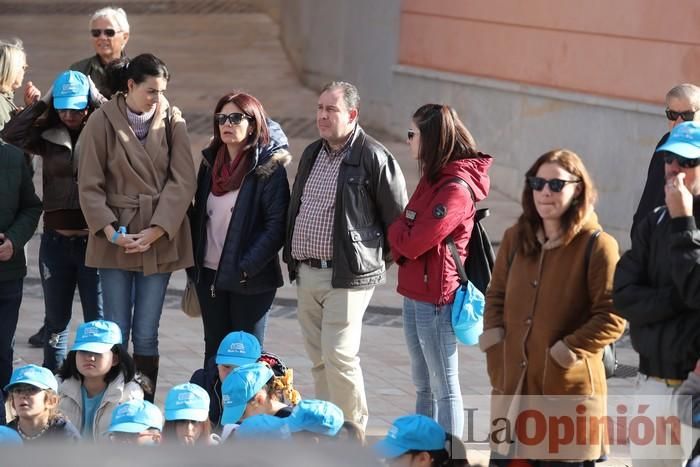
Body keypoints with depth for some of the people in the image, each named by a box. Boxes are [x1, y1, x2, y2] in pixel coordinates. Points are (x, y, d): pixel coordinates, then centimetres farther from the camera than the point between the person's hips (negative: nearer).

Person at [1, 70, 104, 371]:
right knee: (56, 319, 14)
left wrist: (98, 100, -11)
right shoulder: (49, 137, 5)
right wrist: (43, 103, -6)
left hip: (94, 241, -3)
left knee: (97, 321, 2)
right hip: (56, 241, 3)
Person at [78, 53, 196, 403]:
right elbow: (90, 186, -4)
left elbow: (182, 181, -5)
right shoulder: (103, 121, -6)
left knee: (146, 335, 2)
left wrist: (155, 231, -13)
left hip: (160, 239, 1)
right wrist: (110, 230, -13)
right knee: (115, 333, 1)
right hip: (115, 239, -1)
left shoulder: (171, 120, -2)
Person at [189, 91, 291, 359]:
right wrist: (193, 265, 6)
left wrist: (246, 268, -19)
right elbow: (199, 214, 15)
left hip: (251, 279, -6)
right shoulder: (210, 162, 10)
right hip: (209, 274, 6)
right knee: (214, 349, 11)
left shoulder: (269, 168, -8)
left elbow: (276, 226, -14)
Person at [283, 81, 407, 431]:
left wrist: (379, 258, 0)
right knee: (318, 360, 11)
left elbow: (398, 218, -8)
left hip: (347, 276, -8)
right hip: (306, 273, 8)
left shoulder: (373, 158, -11)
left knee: (339, 356, -12)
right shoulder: (312, 154, 13)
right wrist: (293, 257, 18)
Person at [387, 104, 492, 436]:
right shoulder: (432, 179, 12)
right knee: (423, 386, 18)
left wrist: (395, 229, -2)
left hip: (436, 299, -10)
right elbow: (409, 232, 14)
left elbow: (413, 242, -21)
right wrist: (399, 248, -6)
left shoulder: (456, 189, -20)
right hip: (415, 293, 10)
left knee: (444, 388, -2)